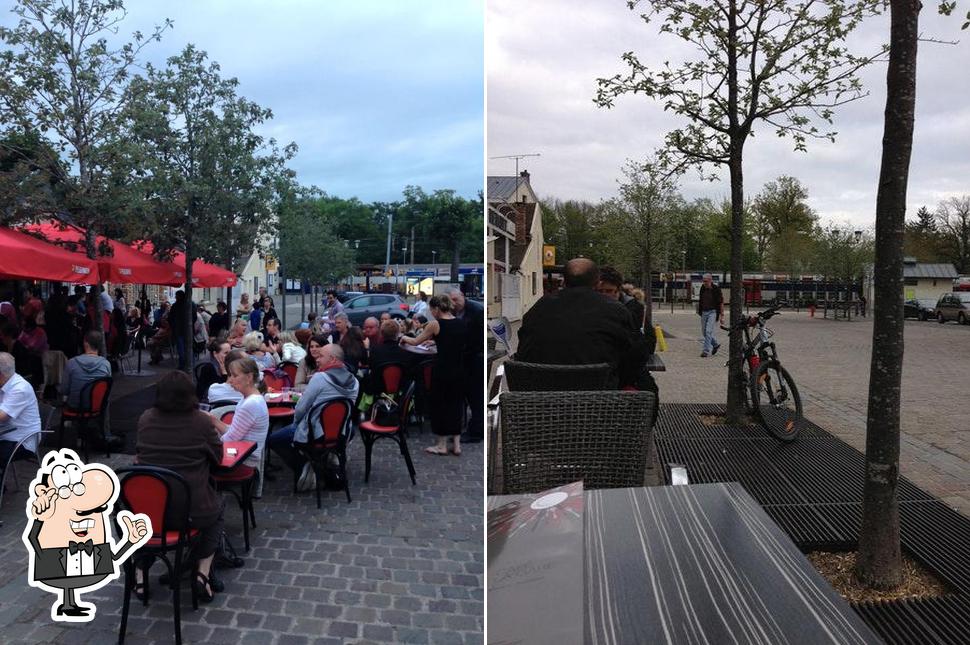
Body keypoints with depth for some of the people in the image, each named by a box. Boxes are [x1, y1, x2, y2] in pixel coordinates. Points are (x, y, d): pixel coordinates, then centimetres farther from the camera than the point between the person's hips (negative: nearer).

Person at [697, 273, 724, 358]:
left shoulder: (716, 289, -10)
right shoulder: (702, 288, 6)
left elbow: (721, 302, -7)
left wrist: (722, 314, -10)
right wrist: (698, 310, 17)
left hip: (713, 312, -7)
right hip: (704, 312, 7)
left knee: (708, 331, -14)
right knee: (704, 331, 11)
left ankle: (706, 351, -10)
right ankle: (716, 344, 33)